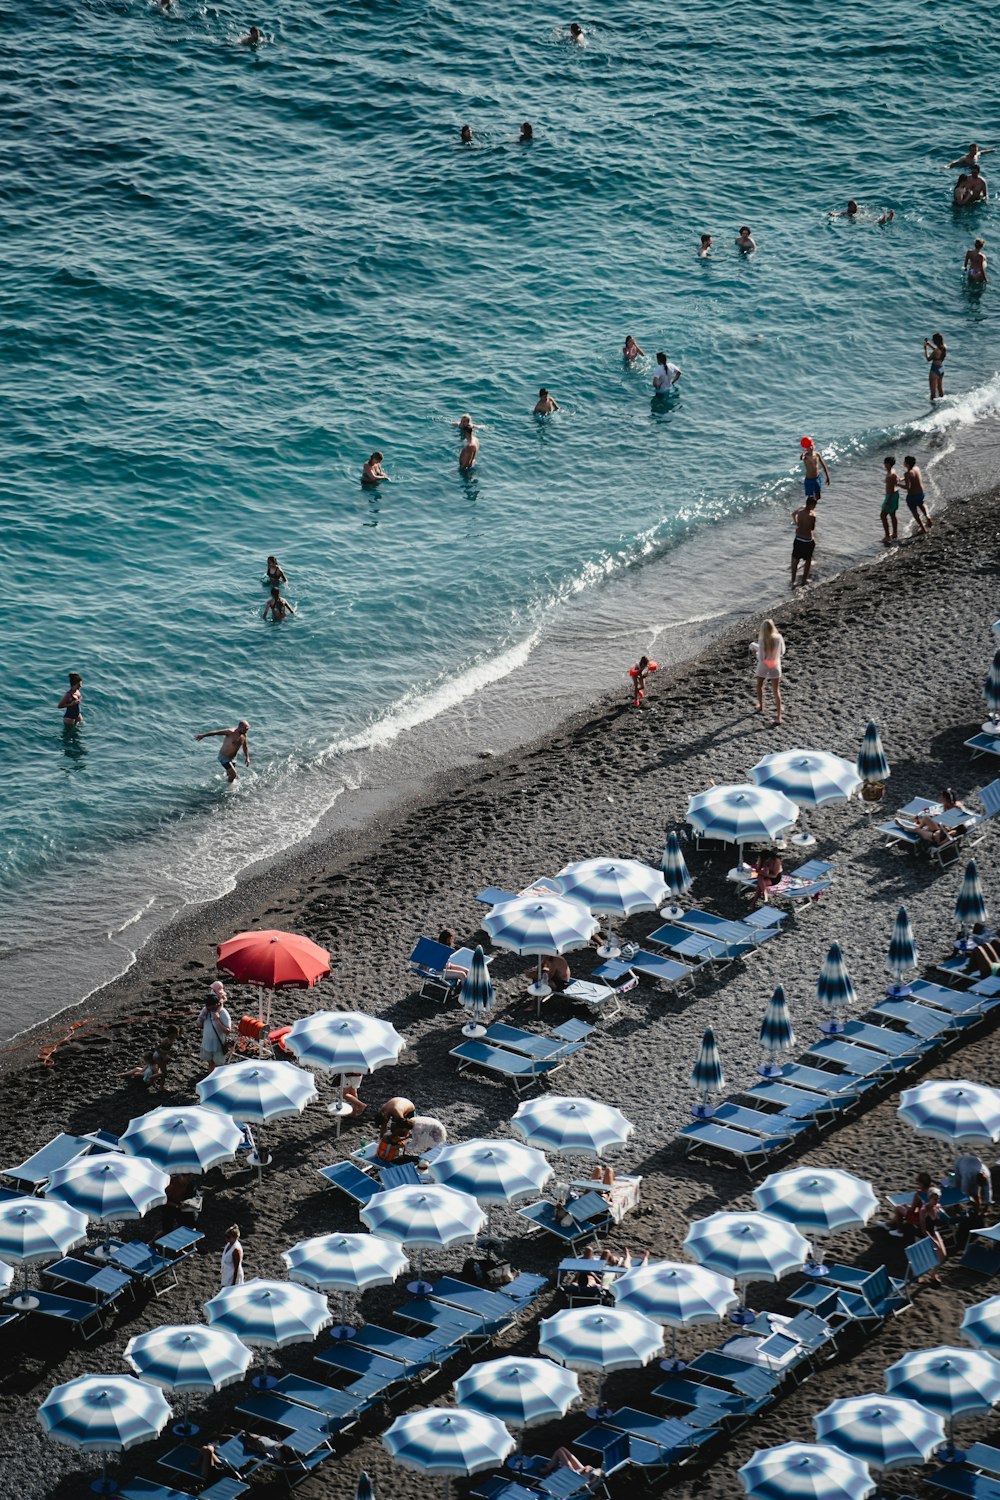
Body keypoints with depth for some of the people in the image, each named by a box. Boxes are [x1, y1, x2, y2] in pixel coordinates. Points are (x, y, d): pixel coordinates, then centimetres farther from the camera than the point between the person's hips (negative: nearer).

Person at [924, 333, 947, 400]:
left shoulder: (936, 351, -29)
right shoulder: (945, 347, -7)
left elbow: (928, 359, -15)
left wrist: (925, 349, -6)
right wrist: (929, 344, 11)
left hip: (935, 370, -8)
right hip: (941, 369, 8)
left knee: (933, 390, 5)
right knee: (940, 388, 25)